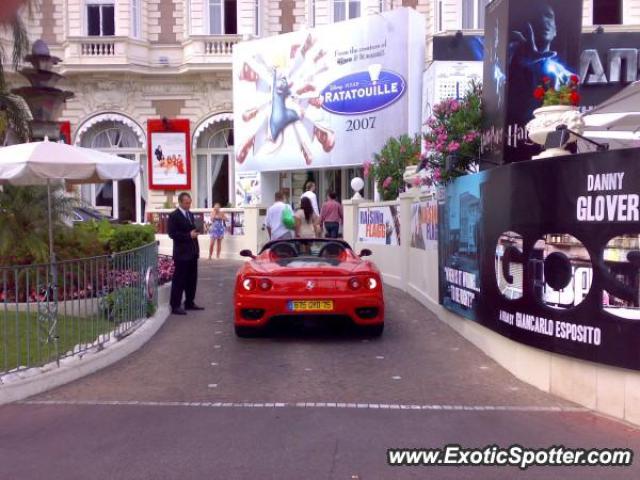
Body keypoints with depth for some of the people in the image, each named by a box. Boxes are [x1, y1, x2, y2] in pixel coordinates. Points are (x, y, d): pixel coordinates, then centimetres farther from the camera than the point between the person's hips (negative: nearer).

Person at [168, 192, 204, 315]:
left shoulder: (190, 214, 16)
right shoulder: (174, 216, -9)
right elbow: (172, 234, -16)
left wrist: (195, 232, 6)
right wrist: (189, 235, -19)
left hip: (192, 252, 8)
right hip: (182, 253, -8)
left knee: (192, 279, 12)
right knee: (179, 280, -5)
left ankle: (189, 303, 22)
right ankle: (175, 306, -1)